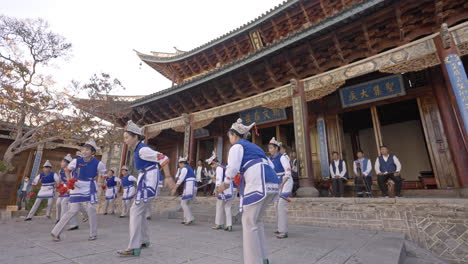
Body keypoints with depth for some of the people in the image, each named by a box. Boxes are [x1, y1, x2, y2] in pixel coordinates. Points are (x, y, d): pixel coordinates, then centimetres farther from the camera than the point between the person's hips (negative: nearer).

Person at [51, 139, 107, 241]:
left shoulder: (98, 163, -13)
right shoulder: (77, 161, -10)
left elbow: (103, 173, 6)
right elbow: (67, 170, 9)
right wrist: (69, 181, -3)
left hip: (90, 188, 0)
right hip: (77, 187, 0)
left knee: (91, 209, -4)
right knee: (73, 210, -2)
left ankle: (93, 234, 12)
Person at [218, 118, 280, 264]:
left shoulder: (237, 146, 7)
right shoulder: (254, 147, 30)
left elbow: (233, 167, -10)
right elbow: (270, 165, 27)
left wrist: (225, 184, 4)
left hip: (258, 183, -9)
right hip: (272, 182, 9)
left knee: (249, 223, -1)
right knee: (257, 220, 19)